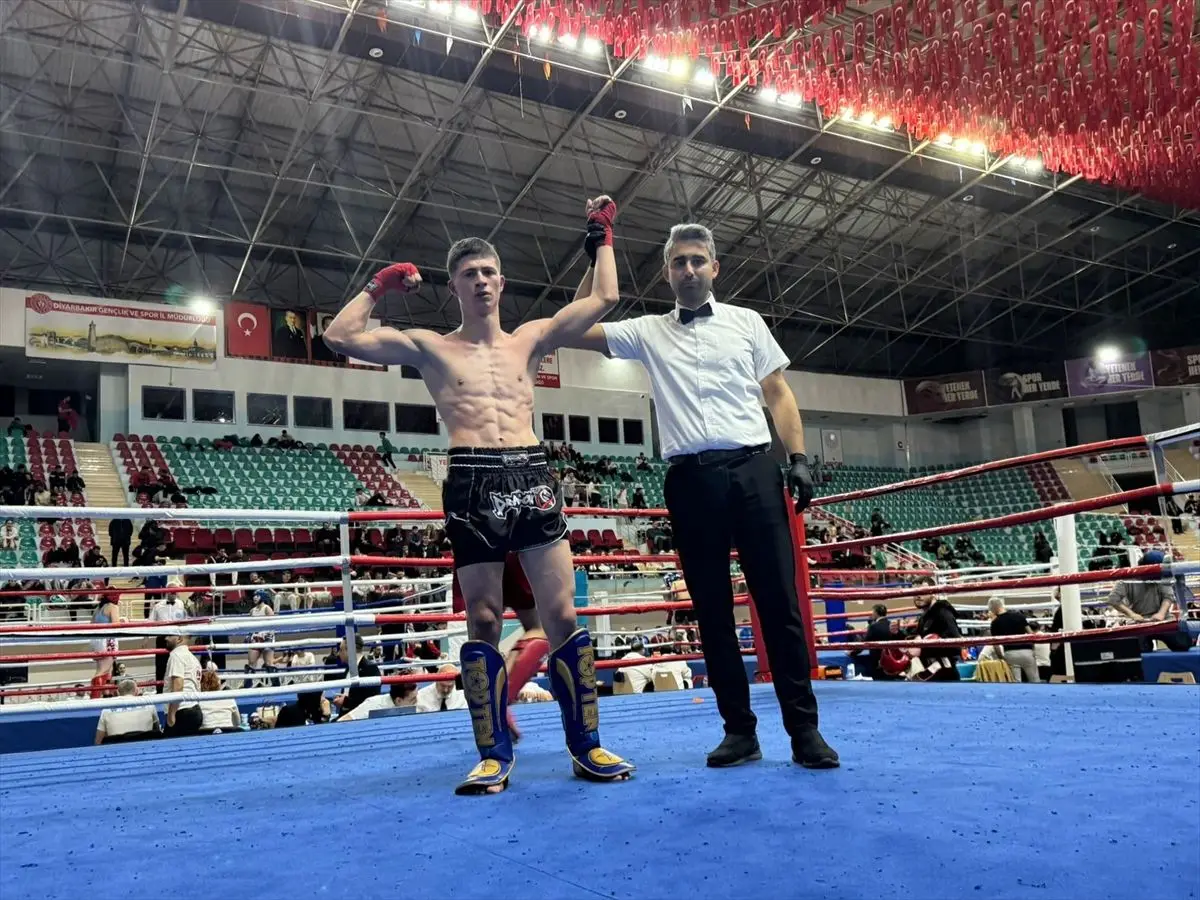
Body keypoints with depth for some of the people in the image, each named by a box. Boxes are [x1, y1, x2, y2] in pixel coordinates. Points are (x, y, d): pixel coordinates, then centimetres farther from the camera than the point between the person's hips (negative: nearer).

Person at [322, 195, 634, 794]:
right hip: (471, 485, -1)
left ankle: (586, 745, 9)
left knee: (562, 615, 0)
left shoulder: (531, 339, 15)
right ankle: (494, 755, 12)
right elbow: (340, 338, 5)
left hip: (532, 477, 2)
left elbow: (604, 299, 16)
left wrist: (601, 238, 22)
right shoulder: (430, 348, 10)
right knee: (483, 621, 3)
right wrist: (380, 285, 9)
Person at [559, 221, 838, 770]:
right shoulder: (648, 332, 14)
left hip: (752, 468, -1)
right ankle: (739, 728, 13)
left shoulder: (746, 322, 14)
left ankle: (804, 728, 3)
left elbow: (778, 394, 11)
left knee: (778, 597, -3)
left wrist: (798, 458, 0)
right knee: (711, 607, 4)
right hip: (690, 478, 1)